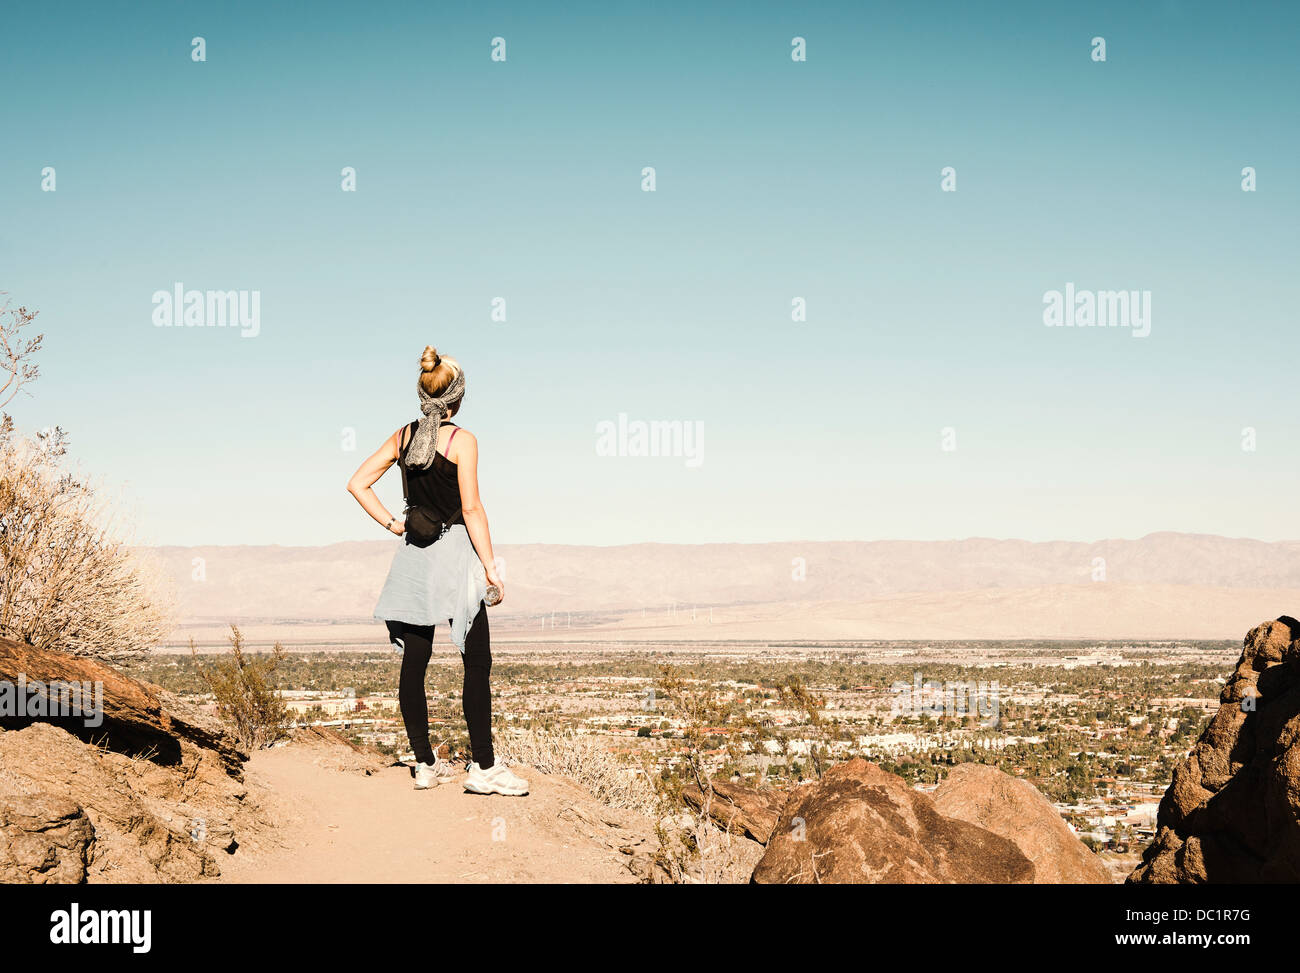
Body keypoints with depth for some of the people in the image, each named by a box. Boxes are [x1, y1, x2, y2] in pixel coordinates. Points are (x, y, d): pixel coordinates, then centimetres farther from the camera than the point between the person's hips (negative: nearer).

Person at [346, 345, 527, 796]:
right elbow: (471, 509, -13)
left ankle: (424, 763, 14)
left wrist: (391, 523, 9)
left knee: (414, 662, 8)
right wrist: (490, 565, -8)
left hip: (413, 555, 6)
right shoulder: (461, 440, -11)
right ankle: (483, 767, -2)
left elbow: (357, 483, 6)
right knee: (477, 663, -1)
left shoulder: (403, 436, 5)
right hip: (454, 552, -6)